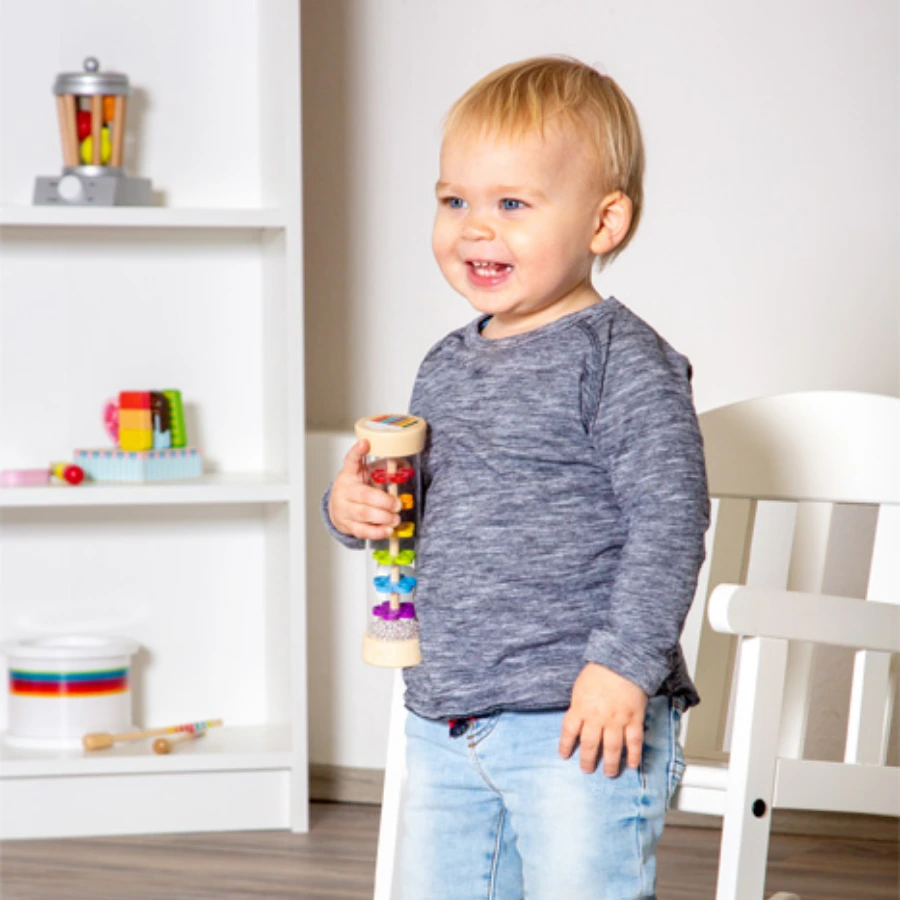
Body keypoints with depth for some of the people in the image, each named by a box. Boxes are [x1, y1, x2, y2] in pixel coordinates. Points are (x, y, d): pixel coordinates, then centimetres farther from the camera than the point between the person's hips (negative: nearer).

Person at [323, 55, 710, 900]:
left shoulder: (617, 358, -11)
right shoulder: (445, 368, 13)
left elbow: (670, 515, -16)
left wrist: (623, 664, -21)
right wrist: (352, 506, 2)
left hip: (580, 720, -8)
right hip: (442, 724, 8)